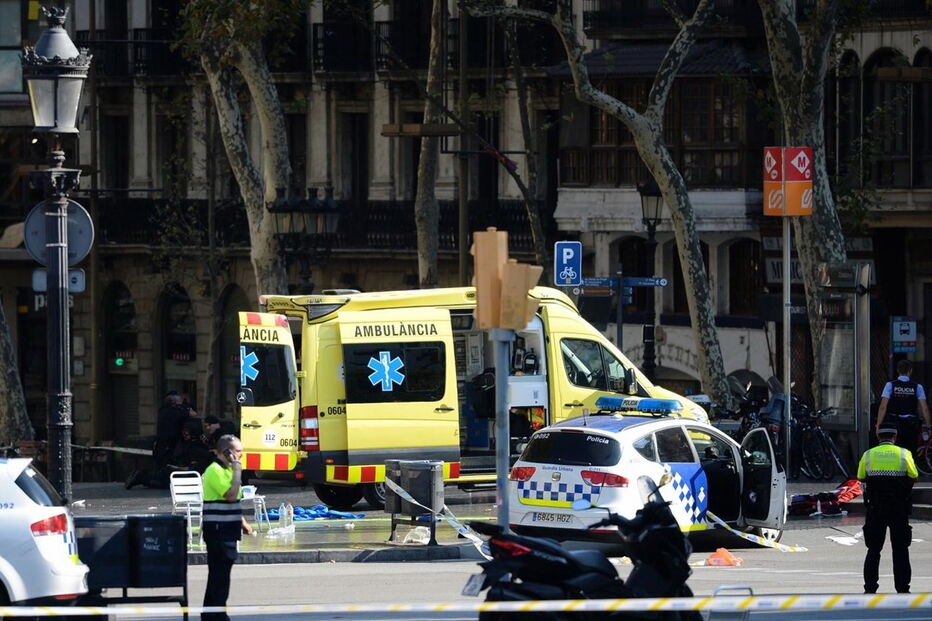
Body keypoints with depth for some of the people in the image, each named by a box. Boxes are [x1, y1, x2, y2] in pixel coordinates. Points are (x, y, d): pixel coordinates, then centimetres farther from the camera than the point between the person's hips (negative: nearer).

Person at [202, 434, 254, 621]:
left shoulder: (226, 469, 17)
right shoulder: (215, 471, -15)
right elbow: (231, 495, -26)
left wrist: (243, 522, 21)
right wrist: (237, 471, -20)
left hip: (227, 529, 10)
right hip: (218, 529, -10)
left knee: (218, 572, 14)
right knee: (220, 572, -9)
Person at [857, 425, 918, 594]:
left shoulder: (868, 455, 1)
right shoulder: (904, 454, -3)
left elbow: (861, 478, 7)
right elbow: (914, 477, 0)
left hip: (875, 508, 1)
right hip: (899, 509, -1)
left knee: (873, 550, 8)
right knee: (900, 550, 4)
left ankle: (870, 588, 4)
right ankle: (902, 588, 1)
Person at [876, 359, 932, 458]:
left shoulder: (890, 385, -2)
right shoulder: (917, 387, 0)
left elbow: (883, 407, -7)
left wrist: (878, 425, -4)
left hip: (894, 424, 0)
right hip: (912, 426, 0)